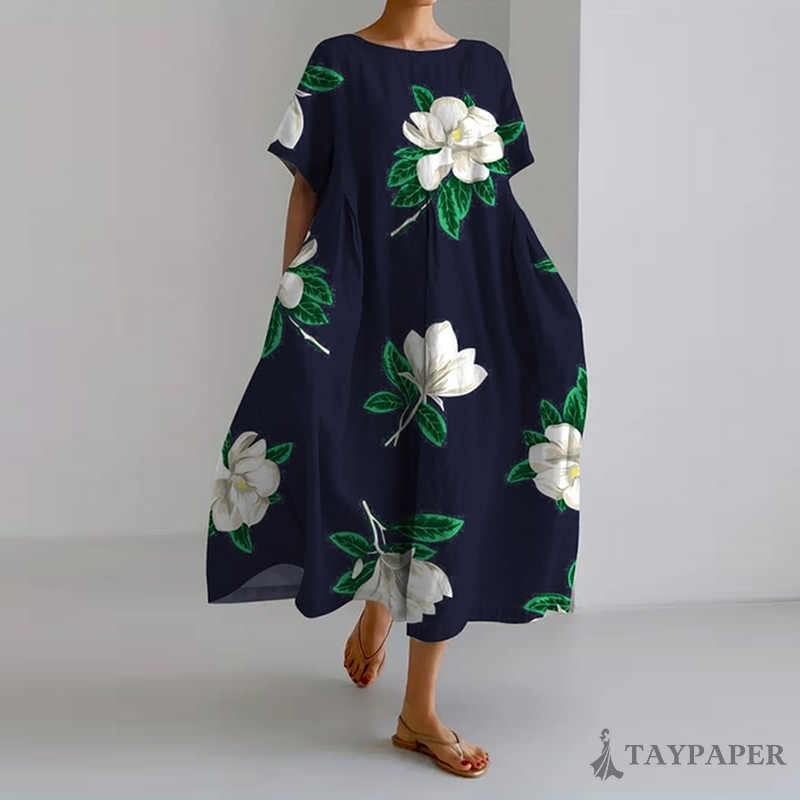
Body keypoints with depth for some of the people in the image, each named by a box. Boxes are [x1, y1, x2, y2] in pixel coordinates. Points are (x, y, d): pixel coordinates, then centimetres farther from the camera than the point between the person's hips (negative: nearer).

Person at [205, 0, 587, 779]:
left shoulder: (484, 64, 12)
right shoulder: (339, 63, 4)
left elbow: (501, 194, 14)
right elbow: (305, 189, 2)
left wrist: (523, 297, 10)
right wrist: (288, 302, -4)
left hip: (463, 304, 3)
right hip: (365, 299, -2)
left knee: (452, 476, 0)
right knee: (375, 465, 2)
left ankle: (420, 709, 11)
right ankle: (376, 606, 37)